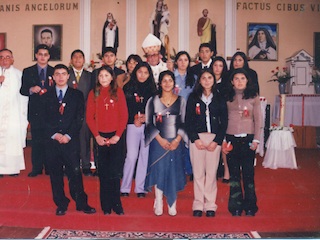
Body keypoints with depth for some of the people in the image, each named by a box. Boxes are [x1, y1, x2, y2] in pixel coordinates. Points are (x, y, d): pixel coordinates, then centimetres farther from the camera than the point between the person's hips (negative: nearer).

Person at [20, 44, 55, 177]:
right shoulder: (27, 71, 11)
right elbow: (22, 90, 6)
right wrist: (31, 90, -13)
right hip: (35, 111, 1)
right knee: (36, 140, 2)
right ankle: (36, 168, 11)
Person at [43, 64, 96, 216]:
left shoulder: (77, 95, 8)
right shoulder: (46, 96, 12)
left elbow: (79, 118, 1)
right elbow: (44, 119, 6)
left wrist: (68, 135, -10)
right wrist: (54, 134, -7)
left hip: (71, 140, -2)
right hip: (52, 140, 2)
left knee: (75, 172, -4)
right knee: (55, 173, 5)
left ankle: (81, 203, 7)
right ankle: (61, 205, 16)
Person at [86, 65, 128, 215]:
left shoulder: (118, 92, 3)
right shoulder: (93, 93, 7)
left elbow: (124, 115, -1)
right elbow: (89, 117, 4)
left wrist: (117, 136, -8)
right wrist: (97, 136, -6)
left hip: (116, 137, -1)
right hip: (100, 137, 1)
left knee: (115, 172, -2)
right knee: (103, 173, 6)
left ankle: (116, 204, 11)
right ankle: (106, 206, 14)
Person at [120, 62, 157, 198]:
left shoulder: (152, 89, 11)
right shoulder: (128, 88, 7)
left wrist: (147, 117, -8)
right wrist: (134, 118, -10)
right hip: (133, 125, -2)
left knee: (145, 156, 1)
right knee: (132, 156, -8)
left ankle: (140, 188, 10)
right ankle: (125, 188, 3)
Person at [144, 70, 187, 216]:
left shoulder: (181, 101, 8)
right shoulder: (153, 101, 4)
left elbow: (183, 123, 5)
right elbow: (149, 123, 2)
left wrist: (177, 139, -8)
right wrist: (160, 139, -9)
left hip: (176, 142, 1)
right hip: (158, 142, -1)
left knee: (174, 171, 2)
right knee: (158, 170, -2)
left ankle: (172, 204, 12)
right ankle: (158, 204, 9)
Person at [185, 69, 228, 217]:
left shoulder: (220, 99, 9)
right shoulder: (193, 98, 8)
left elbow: (224, 122, 6)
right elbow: (188, 120, 3)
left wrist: (217, 141, -5)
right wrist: (195, 139, -7)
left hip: (214, 139, 0)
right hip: (197, 138, 0)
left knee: (211, 172, 1)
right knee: (198, 172, 1)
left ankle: (210, 205, 10)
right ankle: (198, 205, 8)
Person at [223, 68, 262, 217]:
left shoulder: (253, 97, 5)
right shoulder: (227, 97, 7)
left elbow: (258, 119, 4)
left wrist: (256, 139, -3)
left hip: (248, 138, -1)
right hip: (231, 138, 1)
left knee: (248, 172, 1)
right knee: (234, 173, 4)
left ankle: (250, 206, 14)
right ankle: (236, 206, 14)